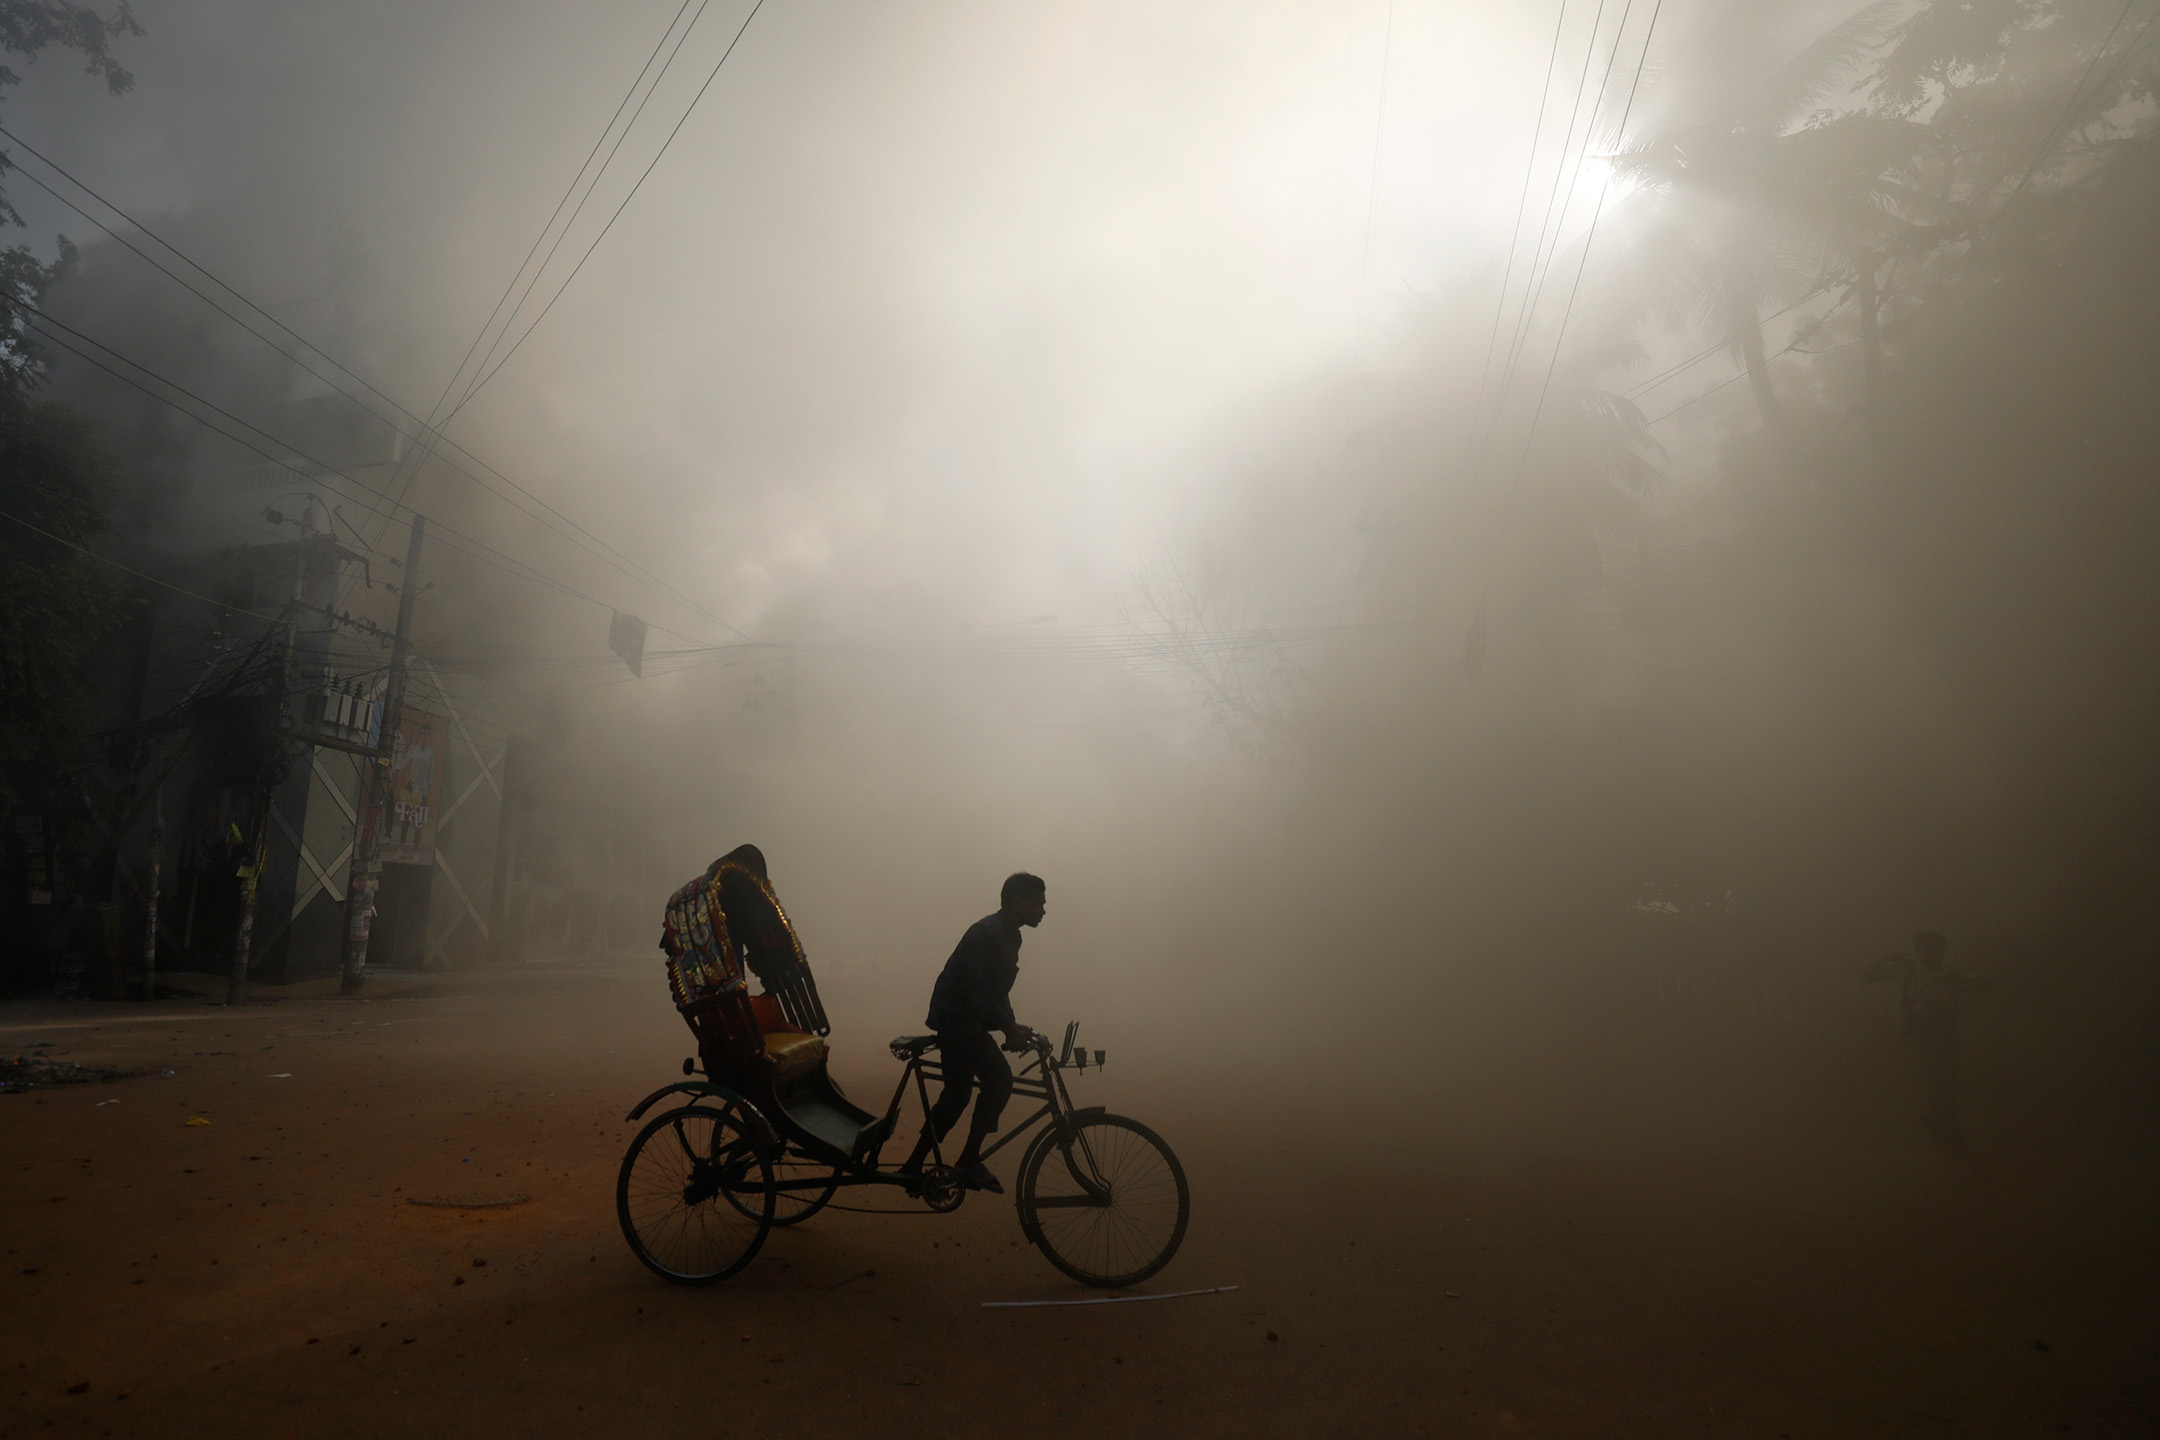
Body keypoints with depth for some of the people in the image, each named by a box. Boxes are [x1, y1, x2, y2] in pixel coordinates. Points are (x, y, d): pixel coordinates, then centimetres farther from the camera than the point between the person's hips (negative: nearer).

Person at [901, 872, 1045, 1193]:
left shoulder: (1010, 937, 12)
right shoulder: (987, 933, -19)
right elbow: (979, 988, -27)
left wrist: (1012, 1028, 9)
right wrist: (1010, 1028, -31)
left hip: (962, 1021, 10)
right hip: (956, 1018, -10)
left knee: (956, 1094, 13)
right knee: (999, 1080, -18)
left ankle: (913, 1167, 23)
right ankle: (969, 1162, -11)